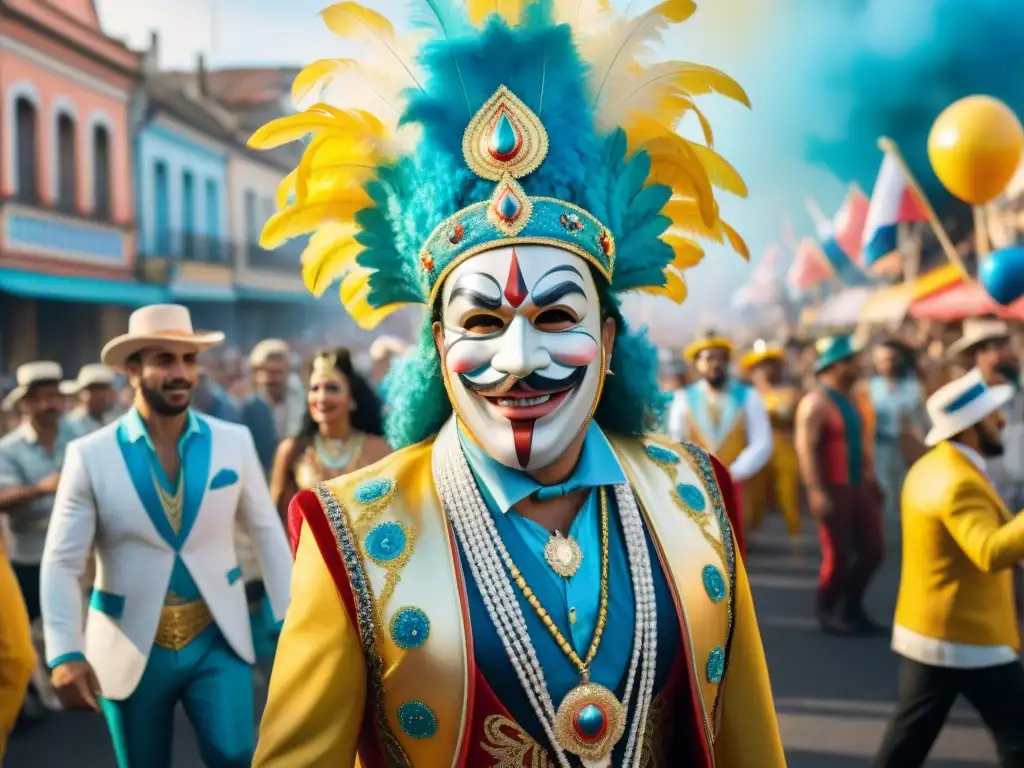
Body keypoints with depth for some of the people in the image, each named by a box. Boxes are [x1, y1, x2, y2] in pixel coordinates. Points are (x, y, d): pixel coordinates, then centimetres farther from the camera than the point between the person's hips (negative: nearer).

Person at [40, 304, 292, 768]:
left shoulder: (234, 442, -2)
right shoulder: (90, 455, -7)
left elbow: (267, 531, 5)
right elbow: (61, 562, -8)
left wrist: (289, 619, 2)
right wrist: (65, 653, -19)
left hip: (218, 640, 1)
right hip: (131, 648, 0)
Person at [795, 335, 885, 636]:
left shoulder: (857, 397, 12)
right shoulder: (816, 402, -13)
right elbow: (805, 449, -20)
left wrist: (871, 479, 16)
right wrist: (816, 491, -25)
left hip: (860, 486, 8)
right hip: (833, 488, -8)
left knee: (873, 550, 9)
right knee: (838, 555, -1)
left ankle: (852, 609, 26)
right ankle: (826, 611, 20)